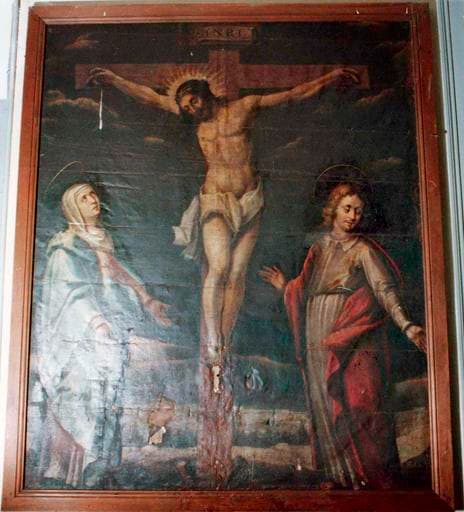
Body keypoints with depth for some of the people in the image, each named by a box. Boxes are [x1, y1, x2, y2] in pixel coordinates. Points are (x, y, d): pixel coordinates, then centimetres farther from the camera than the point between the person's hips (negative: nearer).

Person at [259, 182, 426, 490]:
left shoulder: (363, 249, -1)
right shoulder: (319, 249, 15)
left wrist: (406, 325, -26)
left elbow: (384, 289, -14)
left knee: (358, 401, -8)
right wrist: (285, 286, 23)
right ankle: (339, 472, 17)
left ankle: (369, 475, 3)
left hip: (353, 339, -5)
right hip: (320, 338, 5)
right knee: (326, 404, 6)